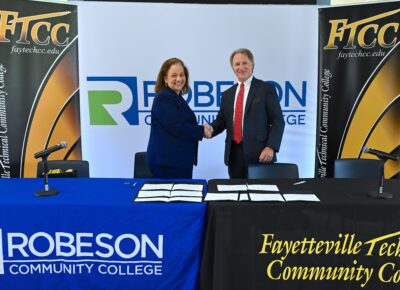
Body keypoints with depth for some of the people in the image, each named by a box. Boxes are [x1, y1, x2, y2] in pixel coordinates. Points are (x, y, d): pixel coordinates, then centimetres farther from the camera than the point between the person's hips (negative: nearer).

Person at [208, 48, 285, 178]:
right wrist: (211, 129, -7)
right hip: (234, 153, 4)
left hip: (259, 153, -4)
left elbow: (278, 121, -4)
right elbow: (222, 119, 16)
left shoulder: (266, 89, 0)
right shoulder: (227, 94, 15)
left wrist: (271, 147, -16)